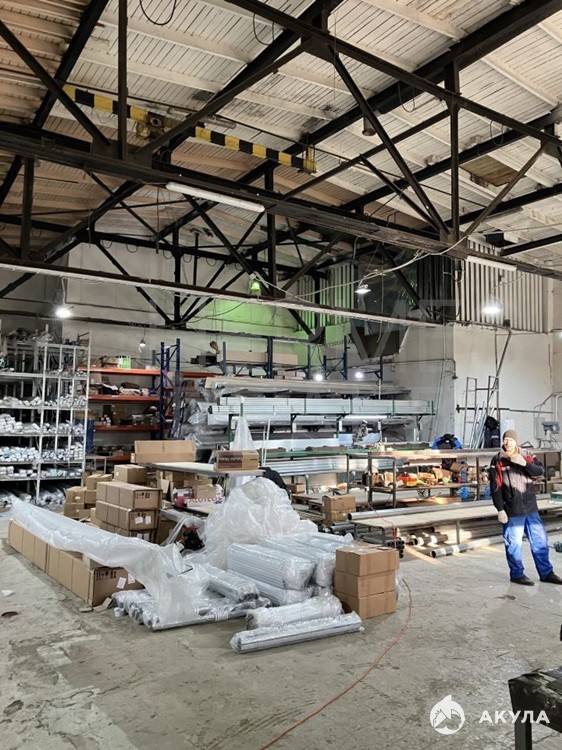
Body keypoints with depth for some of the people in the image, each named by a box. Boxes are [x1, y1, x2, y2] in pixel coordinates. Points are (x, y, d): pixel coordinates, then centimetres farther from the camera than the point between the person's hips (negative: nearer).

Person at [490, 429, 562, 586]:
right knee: (514, 543, 1)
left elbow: (540, 472, -4)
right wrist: (500, 509, -10)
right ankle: (517, 574, 15)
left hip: (531, 508, 5)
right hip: (512, 510, -4)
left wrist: (525, 464, -20)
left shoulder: (528, 456, 9)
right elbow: (495, 487, -6)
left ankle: (546, 573, 23)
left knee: (540, 540, 11)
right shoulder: (498, 461, -4)